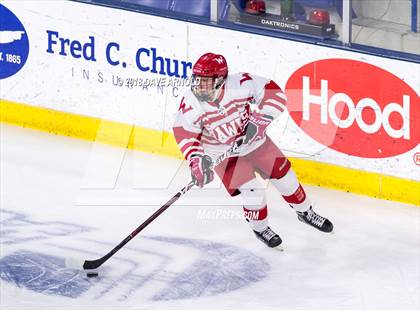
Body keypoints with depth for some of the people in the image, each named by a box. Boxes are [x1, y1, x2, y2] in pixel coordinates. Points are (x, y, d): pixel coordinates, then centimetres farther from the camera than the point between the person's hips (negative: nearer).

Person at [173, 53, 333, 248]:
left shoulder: (239, 85, -30)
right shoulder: (190, 104, -26)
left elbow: (274, 92, -23)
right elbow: (184, 134, -13)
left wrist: (259, 120, -31)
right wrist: (197, 160, -24)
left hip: (253, 140, 1)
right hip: (223, 153, -1)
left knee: (283, 176, 12)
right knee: (252, 190, -11)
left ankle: (305, 212, 39)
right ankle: (259, 228, 19)